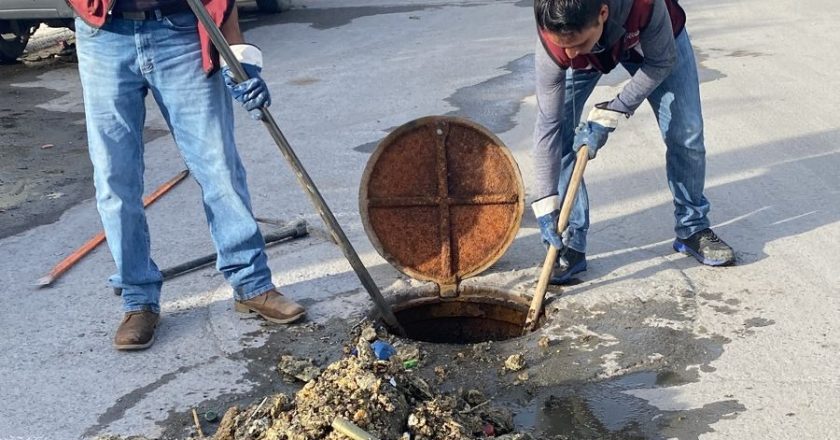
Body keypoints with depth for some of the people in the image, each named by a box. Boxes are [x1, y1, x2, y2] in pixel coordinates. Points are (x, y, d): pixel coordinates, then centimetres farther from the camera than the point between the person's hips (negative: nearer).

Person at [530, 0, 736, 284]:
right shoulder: (553, 45, -40)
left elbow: (662, 62, -26)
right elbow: (548, 125, -32)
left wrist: (608, 116, -33)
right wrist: (546, 205, -33)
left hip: (651, 39, 0)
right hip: (588, 58, 0)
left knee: (686, 133, -3)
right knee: (559, 136, -15)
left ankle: (693, 229, 20)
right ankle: (571, 246, -4)